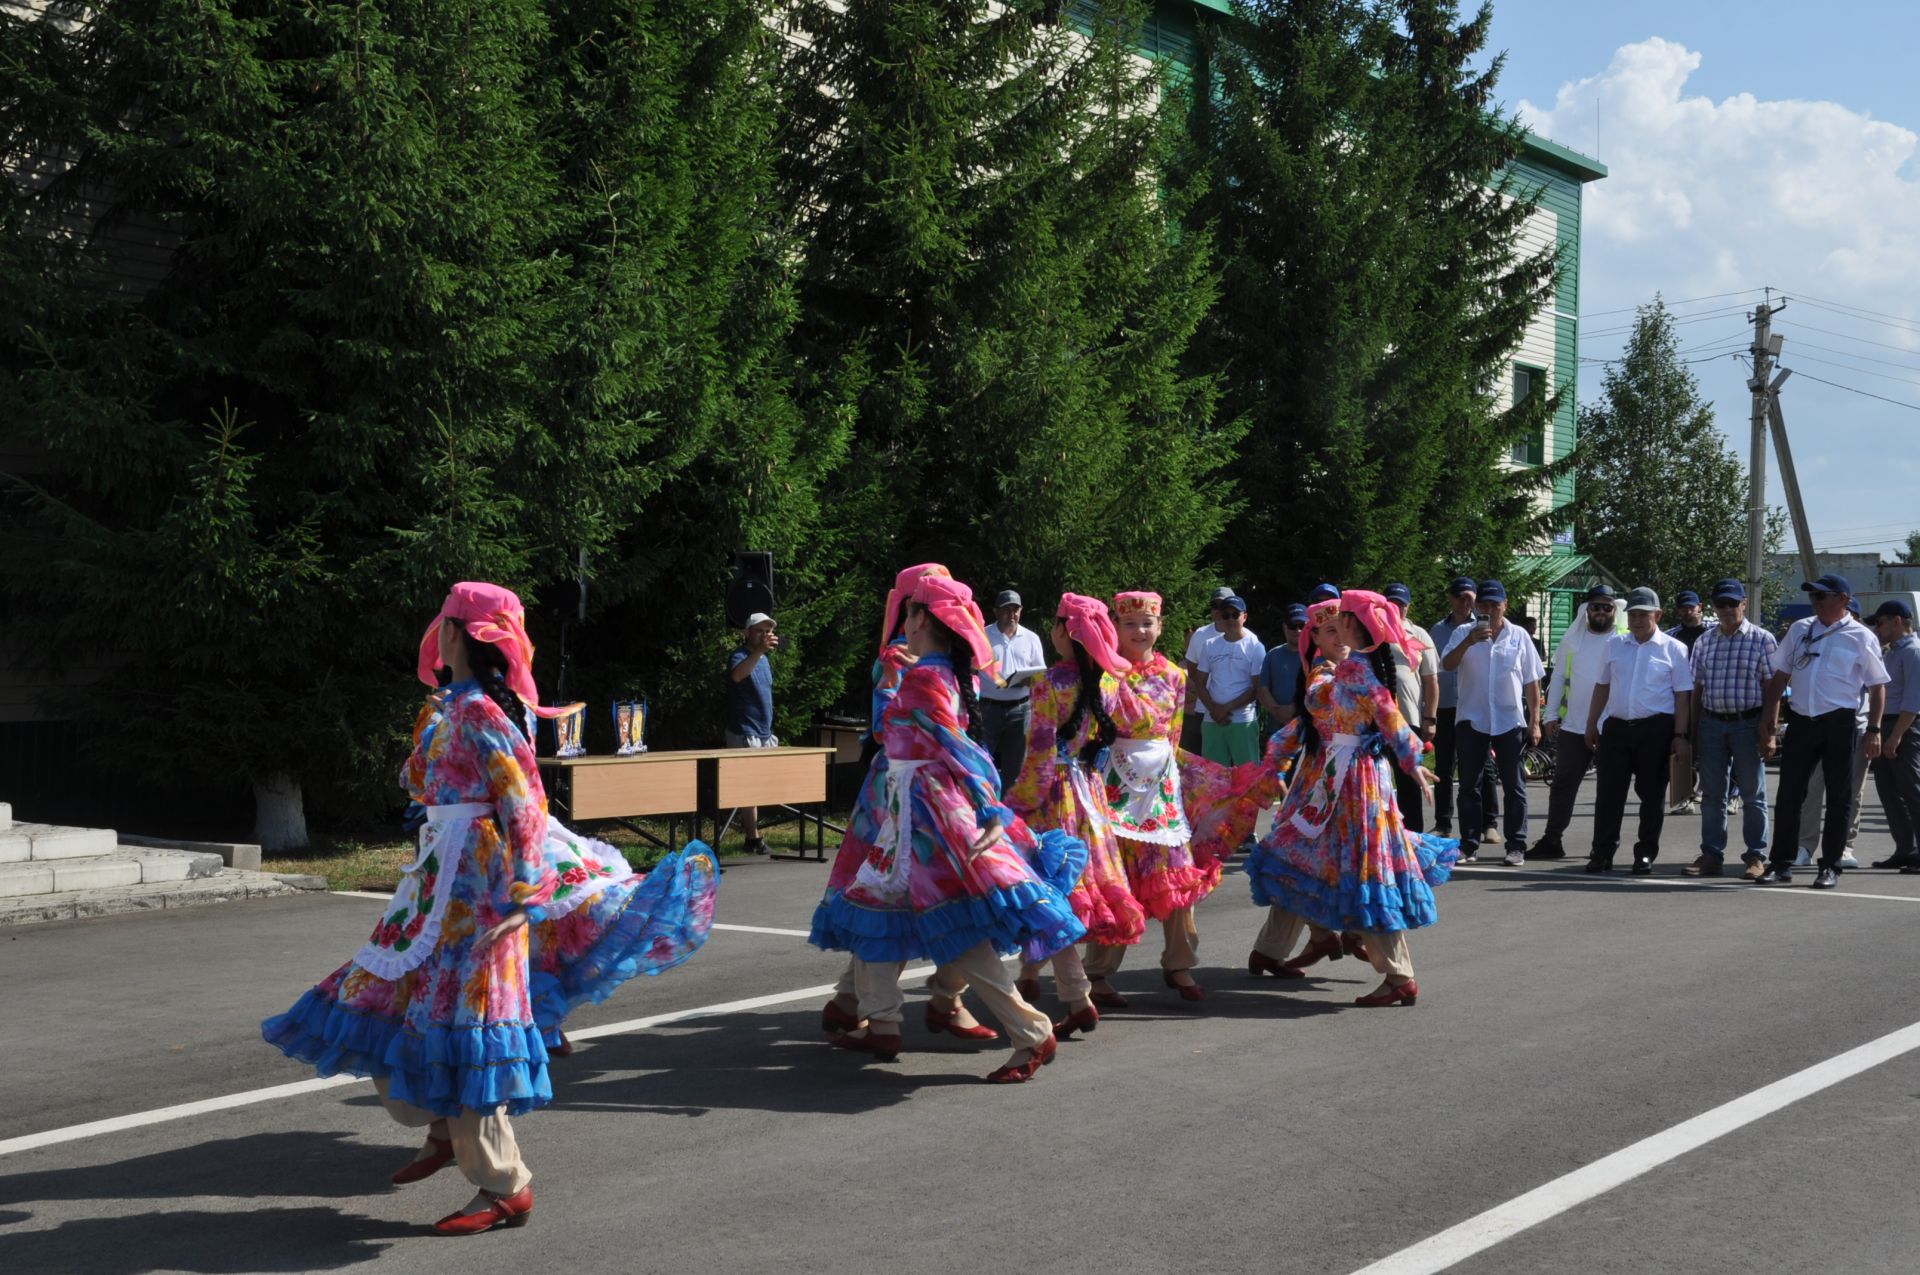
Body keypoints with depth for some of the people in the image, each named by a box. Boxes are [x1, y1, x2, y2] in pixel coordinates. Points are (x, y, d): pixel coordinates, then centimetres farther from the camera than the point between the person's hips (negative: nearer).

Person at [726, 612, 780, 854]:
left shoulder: (764, 659, 14)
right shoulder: (740, 656, -13)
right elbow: (737, 675, -38)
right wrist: (759, 650, -52)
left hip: (764, 733, 8)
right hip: (744, 733, -8)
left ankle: (749, 826, 27)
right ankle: (754, 838, -5)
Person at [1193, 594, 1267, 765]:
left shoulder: (1255, 647, -1)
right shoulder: (1209, 645, 8)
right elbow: (1199, 683, 9)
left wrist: (1227, 708, -11)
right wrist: (1213, 709, -7)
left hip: (1243, 721, -3)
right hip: (1212, 721, 3)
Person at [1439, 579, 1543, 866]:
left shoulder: (1519, 636, 6)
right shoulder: (1464, 633, 4)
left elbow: (1532, 683, 8)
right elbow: (1446, 665, -10)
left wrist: (1535, 722, 4)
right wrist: (1469, 641, -23)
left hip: (1510, 721, 0)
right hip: (1471, 720, 0)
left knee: (1514, 786, 3)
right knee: (1469, 786, 3)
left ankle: (1516, 846, 8)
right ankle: (1468, 845, 9)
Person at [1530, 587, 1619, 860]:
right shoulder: (1574, 638, 9)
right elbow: (1558, 677, 12)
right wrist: (1550, 715, 6)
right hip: (1573, 725, 3)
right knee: (1563, 783, 4)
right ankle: (1552, 839, 11)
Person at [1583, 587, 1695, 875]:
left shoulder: (1673, 649, 1)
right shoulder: (1614, 645, 12)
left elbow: (1683, 696, -2)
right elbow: (1602, 686, 18)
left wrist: (1680, 736, -8)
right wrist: (1592, 725, 14)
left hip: (1655, 730, -3)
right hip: (1616, 727, 3)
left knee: (1651, 795, 4)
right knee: (1608, 792, 0)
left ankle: (1646, 855, 11)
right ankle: (1602, 854, 5)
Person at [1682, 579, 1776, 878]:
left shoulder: (1761, 639, -1)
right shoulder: (1704, 641, 11)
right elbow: (1696, 688, 12)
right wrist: (1692, 731, 7)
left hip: (1747, 723, -4)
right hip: (1711, 722, 4)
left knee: (1752, 794, 3)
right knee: (1712, 794, 6)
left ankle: (1756, 856, 9)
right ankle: (1711, 855, 12)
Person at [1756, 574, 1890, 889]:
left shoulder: (1861, 638, -2)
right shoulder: (1800, 629, 10)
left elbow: (1878, 686, -1)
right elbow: (1779, 676, 13)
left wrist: (1874, 730, -8)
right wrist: (1767, 718, 7)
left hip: (1839, 724, -4)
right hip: (1801, 721, 4)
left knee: (1838, 797, 4)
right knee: (1788, 794, 2)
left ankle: (1830, 867, 11)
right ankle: (1781, 864, 8)